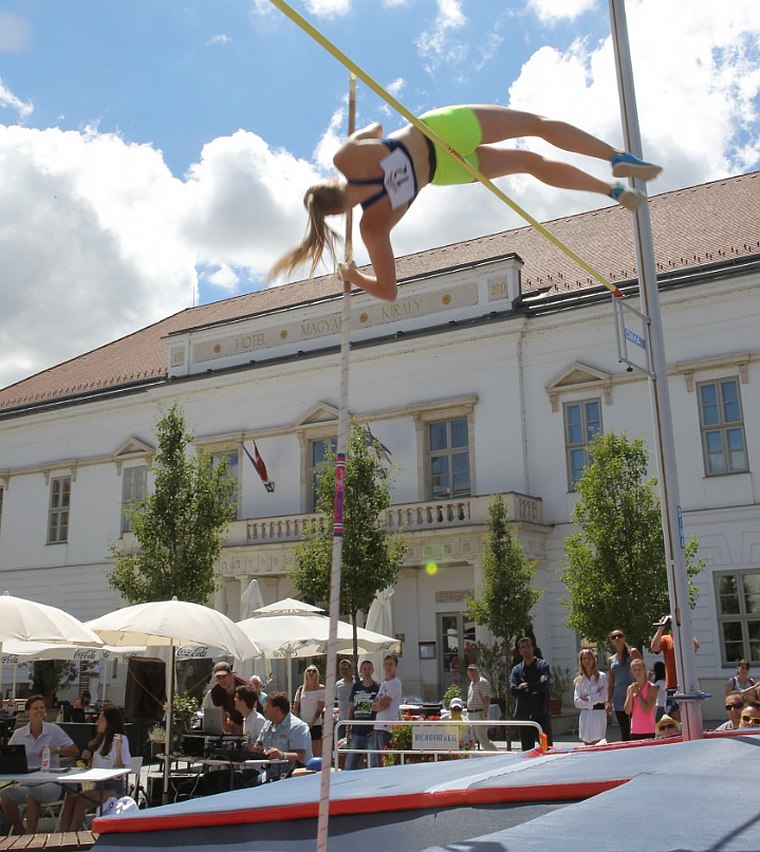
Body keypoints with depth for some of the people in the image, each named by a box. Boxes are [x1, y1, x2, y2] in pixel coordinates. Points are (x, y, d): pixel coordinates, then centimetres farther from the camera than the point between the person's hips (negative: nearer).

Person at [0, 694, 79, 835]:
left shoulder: (54, 730, 2)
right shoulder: (18, 734, 9)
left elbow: (74, 751, 0)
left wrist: (56, 750, -16)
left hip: (50, 781, -3)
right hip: (26, 783, 3)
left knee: (32, 796, -33)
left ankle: (30, 835, -15)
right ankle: (19, 830, -2)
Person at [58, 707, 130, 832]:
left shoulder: (121, 739, -5)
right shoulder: (100, 740, 19)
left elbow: (122, 769, -12)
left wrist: (118, 749, -23)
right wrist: (89, 758, 6)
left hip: (113, 788, -7)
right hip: (97, 785, 7)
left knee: (80, 802, -29)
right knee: (69, 800, -21)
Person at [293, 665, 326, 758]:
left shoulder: (321, 688, -1)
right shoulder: (300, 689, 11)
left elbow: (320, 708, -7)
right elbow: (296, 708, 10)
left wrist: (311, 723, -13)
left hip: (315, 725, -4)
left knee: (317, 754, -5)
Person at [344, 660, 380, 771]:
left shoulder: (377, 687, -1)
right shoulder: (356, 686, 11)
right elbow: (351, 708, 16)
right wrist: (348, 729, 12)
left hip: (371, 733, -4)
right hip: (356, 732, 4)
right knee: (349, 765, 6)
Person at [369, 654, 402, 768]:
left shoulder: (395, 683, -6)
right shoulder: (383, 684, 20)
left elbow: (383, 704, -13)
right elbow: (374, 705, 14)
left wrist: (376, 704, 5)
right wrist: (380, 704, -4)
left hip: (388, 727, -9)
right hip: (378, 726, 9)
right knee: (374, 763, 11)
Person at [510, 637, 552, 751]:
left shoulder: (543, 665, 4)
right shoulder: (516, 669, 10)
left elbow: (544, 684, -13)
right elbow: (513, 690, -4)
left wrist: (526, 686, -5)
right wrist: (533, 689, -10)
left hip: (541, 714, -3)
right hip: (524, 715, 3)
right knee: (526, 750, 6)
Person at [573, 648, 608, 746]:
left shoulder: (601, 676, -1)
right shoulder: (579, 679, 8)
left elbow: (603, 698, -9)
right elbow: (576, 702, 0)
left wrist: (587, 698, -4)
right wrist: (593, 700, -9)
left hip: (599, 713, -3)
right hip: (585, 714, 3)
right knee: (587, 745, 5)